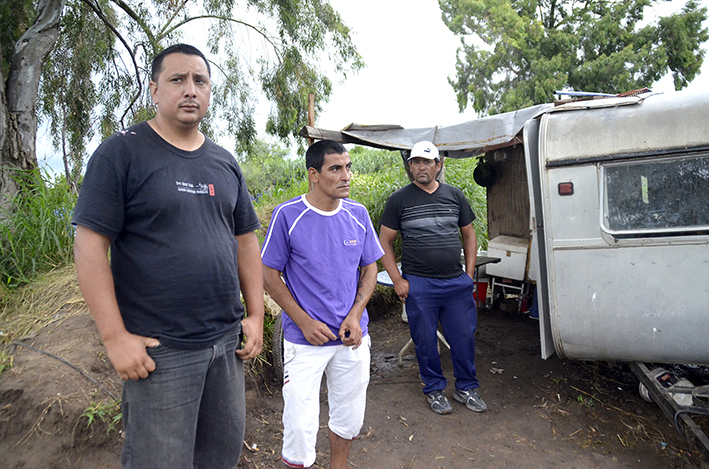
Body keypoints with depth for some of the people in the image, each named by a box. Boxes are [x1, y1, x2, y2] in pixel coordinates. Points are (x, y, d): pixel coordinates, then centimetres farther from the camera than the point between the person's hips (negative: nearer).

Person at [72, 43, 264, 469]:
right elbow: (90, 245, -10)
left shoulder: (226, 163, 10)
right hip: (159, 351, -5)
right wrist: (115, 336, -14)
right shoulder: (122, 152, -6)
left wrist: (256, 315, 7)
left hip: (228, 341, 6)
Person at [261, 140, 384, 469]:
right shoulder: (288, 215, -11)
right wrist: (304, 322, -12)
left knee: (349, 419, 18)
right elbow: (269, 274, -6)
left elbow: (369, 269, 8)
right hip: (305, 339, -4)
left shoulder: (358, 214, 0)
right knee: (300, 426, -1)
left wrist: (355, 315, -5)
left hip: (352, 338, 4)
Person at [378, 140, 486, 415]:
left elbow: (469, 235, 16)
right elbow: (385, 241, 1)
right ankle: (434, 389, 28)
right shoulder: (399, 200, 0)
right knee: (426, 341, 8)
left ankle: (466, 387, 30)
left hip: (457, 282, 3)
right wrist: (397, 280, -6)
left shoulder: (455, 196, 8)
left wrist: (469, 274, 8)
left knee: (464, 337, 10)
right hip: (418, 285, -2)